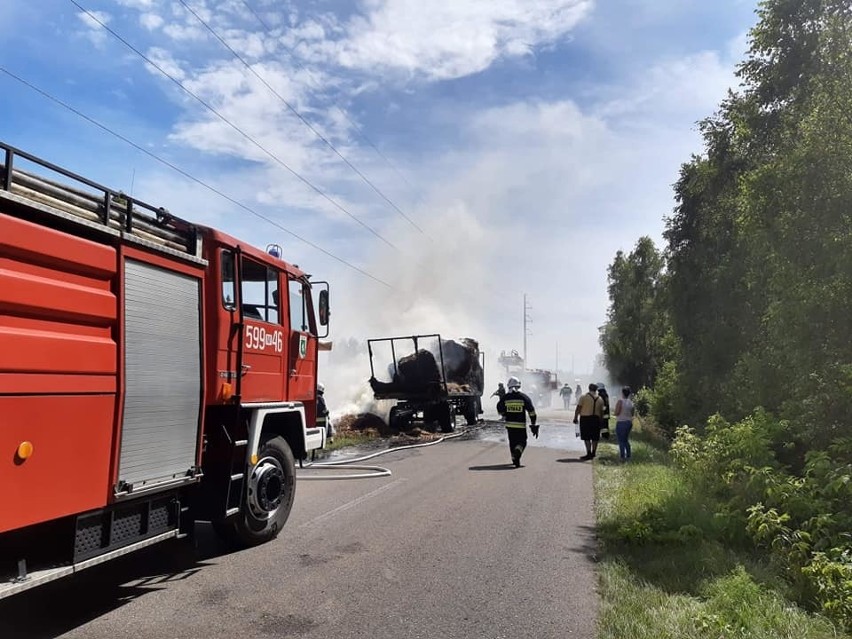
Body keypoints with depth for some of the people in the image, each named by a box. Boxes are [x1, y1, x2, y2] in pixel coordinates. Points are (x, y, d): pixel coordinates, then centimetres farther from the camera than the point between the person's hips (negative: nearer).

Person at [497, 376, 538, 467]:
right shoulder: (523, 397, -6)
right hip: (521, 425, -2)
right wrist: (533, 423, 1)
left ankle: (515, 459, 23)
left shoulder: (505, 397, -3)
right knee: (522, 442, 8)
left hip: (509, 424, 2)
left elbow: (500, 409, 7)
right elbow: (531, 411, -6)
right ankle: (517, 452, -19)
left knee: (512, 442, 17)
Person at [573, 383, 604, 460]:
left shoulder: (584, 397, -6)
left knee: (586, 438, -1)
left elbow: (578, 409, -8)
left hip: (585, 419, -4)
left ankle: (589, 453, -7)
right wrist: (600, 420, 20)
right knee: (595, 438, 11)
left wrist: (575, 418, -1)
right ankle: (593, 453, 18)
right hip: (596, 419, 4)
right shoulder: (600, 399, 7)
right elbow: (601, 411, 11)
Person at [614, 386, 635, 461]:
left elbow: (616, 413, -16)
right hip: (629, 422, 7)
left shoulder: (620, 401, -15)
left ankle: (622, 456, -3)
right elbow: (632, 414, 12)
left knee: (621, 441, 0)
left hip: (621, 423, -7)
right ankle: (628, 456, 20)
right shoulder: (631, 402, 5)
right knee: (626, 440, 19)